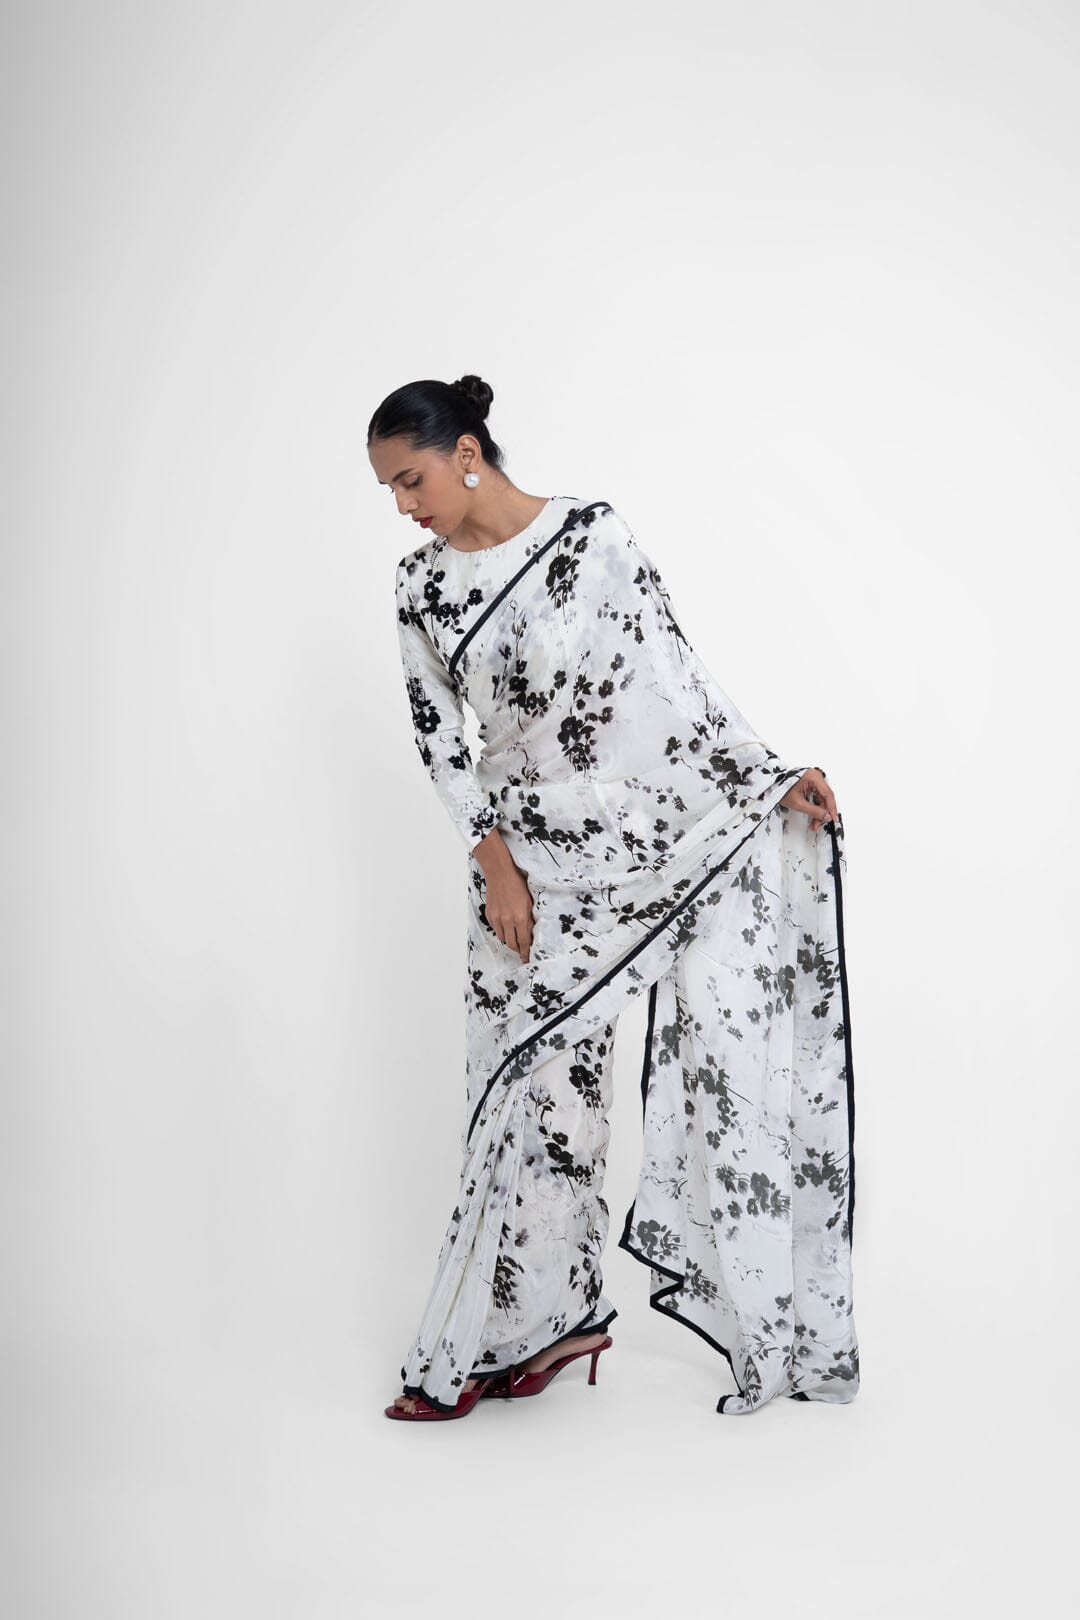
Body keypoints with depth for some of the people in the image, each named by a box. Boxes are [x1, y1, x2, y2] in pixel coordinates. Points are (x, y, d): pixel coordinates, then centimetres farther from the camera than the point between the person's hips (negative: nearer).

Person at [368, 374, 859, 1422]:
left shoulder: (593, 538, -6)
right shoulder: (422, 584, 5)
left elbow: (677, 673, -1)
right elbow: (438, 736, 7)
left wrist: (771, 778, -4)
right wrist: (493, 861, -1)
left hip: (662, 833, -3)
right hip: (533, 865, 3)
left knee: (728, 1053, -4)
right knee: (535, 1082, 4)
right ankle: (548, 1315, 18)